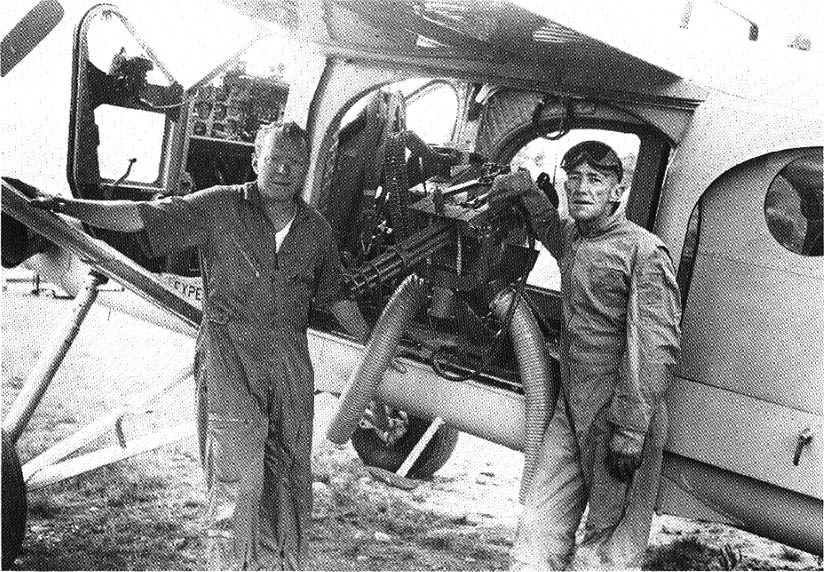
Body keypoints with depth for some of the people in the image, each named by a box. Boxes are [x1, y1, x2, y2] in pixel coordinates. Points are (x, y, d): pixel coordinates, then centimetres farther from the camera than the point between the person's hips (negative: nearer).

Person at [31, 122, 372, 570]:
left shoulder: (316, 229, 10)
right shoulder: (219, 206, -1)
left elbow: (337, 298, 20)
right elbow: (143, 215, -7)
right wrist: (70, 207, -18)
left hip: (290, 359, 4)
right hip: (228, 350, -4)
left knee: (288, 478, 10)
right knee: (237, 478, -8)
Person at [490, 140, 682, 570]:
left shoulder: (643, 251, -11)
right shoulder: (572, 238, 13)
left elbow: (656, 348, -17)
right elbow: (548, 225, 40)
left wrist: (630, 431, -21)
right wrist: (527, 188, 20)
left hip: (617, 419, -7)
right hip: (570, 413, 7)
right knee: (537, 537, 7)